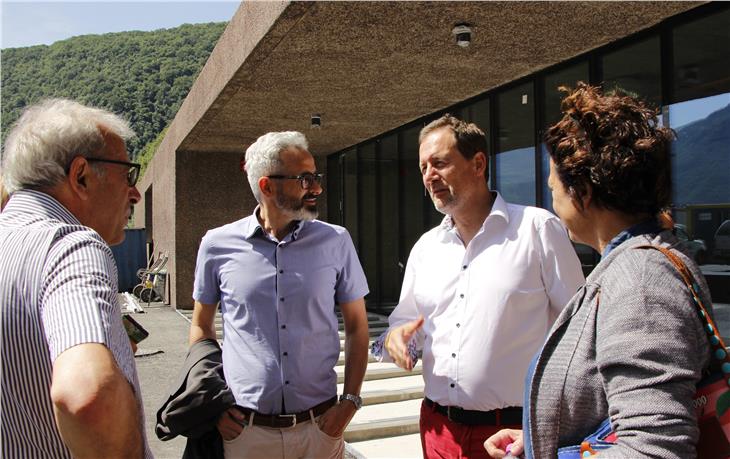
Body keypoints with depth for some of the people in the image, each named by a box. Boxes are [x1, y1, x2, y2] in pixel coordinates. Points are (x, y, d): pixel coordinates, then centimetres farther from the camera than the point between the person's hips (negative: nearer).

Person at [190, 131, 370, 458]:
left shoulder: (336, 241, -3)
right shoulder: (218, 245, -4)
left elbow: (356, 326, 4)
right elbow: (201, 327, 7)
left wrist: (350, 401, -3)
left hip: (319, 426, 1)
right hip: (243, 428, 0)